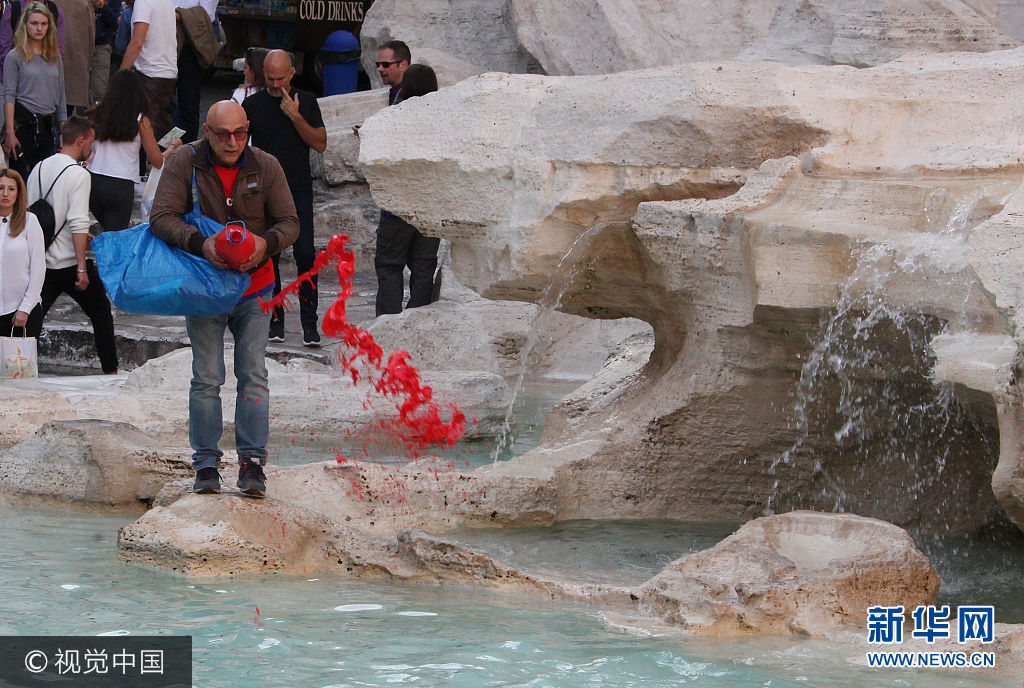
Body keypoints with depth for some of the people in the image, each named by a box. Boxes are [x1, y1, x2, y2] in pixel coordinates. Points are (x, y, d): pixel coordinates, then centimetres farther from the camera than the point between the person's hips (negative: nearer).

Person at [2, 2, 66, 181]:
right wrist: (10, 133, -13)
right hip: (22, 124, -5)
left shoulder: (55, 57, 14)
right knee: (23, 180, -8)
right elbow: (9, 97, -5)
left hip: (47, 125, 5)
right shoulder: (15, 57, 0)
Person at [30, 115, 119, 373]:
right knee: (100, 312, 11)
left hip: (42, 262, 5)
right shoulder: (78, 174, -13)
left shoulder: (39, 168, 7)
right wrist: (82, 268, -17)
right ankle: (110, 370, 12)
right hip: (69, 262, -5)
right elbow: (78, 223, -19)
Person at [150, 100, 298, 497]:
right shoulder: (184, 164, -9)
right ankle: (206, 465, 3)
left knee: (253, 374, -4)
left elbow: (289, 222, -2)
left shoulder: (265, 167, -4)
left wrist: (266, 243, -25)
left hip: (253, 286, 1)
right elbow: (162, 218, -15)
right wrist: (200, 243, -32)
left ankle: (252, 464, -1)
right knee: (207, 378, -4)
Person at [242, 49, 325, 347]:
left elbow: (321, 144, 0)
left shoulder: (306, 101, 6)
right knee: (268, 256, 1)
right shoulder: (252, 105, 5)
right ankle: (275, 320, 10)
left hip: (299, 191, -1)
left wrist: (296, 117, -10)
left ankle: (309, 323, -5)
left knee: (305, 254, -9)